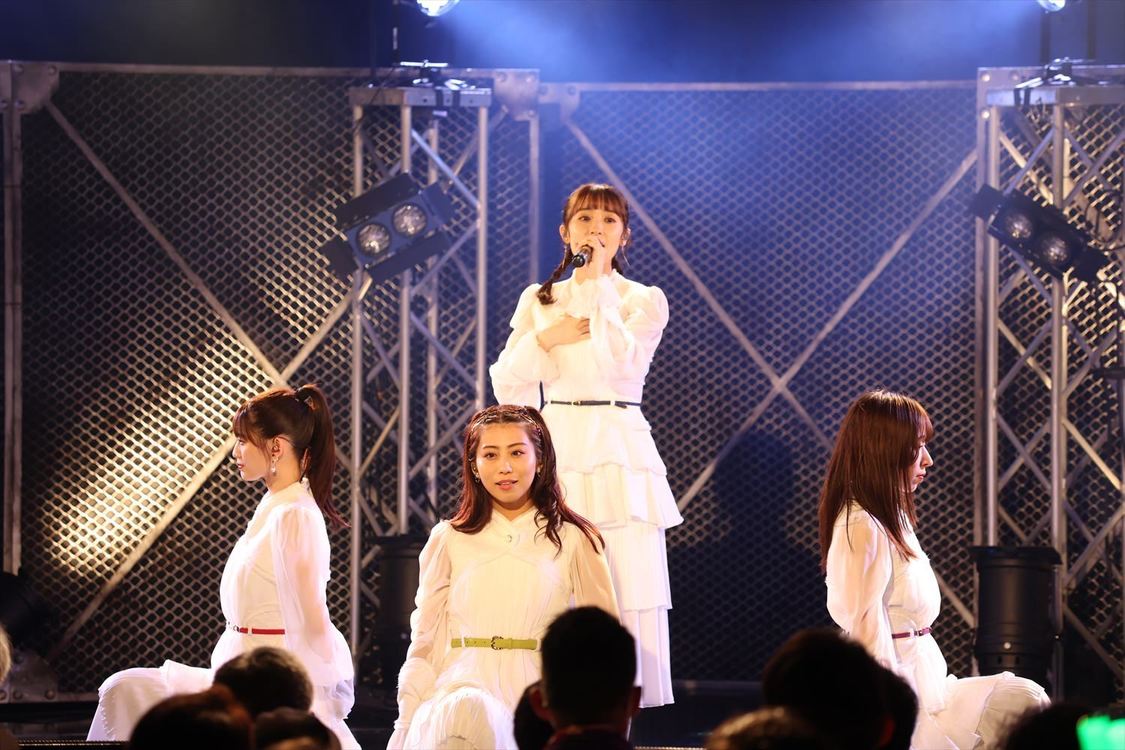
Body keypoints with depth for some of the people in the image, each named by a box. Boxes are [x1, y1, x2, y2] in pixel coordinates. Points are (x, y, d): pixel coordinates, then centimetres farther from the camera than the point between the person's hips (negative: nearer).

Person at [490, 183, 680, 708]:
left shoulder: (643, 301, 7)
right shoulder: (538, 301, 13)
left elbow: (622, 359, -13)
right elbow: (507, 385, 8)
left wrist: (597, 283, -11)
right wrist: (544, 339, -7)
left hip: (619, 455, -2)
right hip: (556, 453, 2)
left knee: (626, 592, -9)